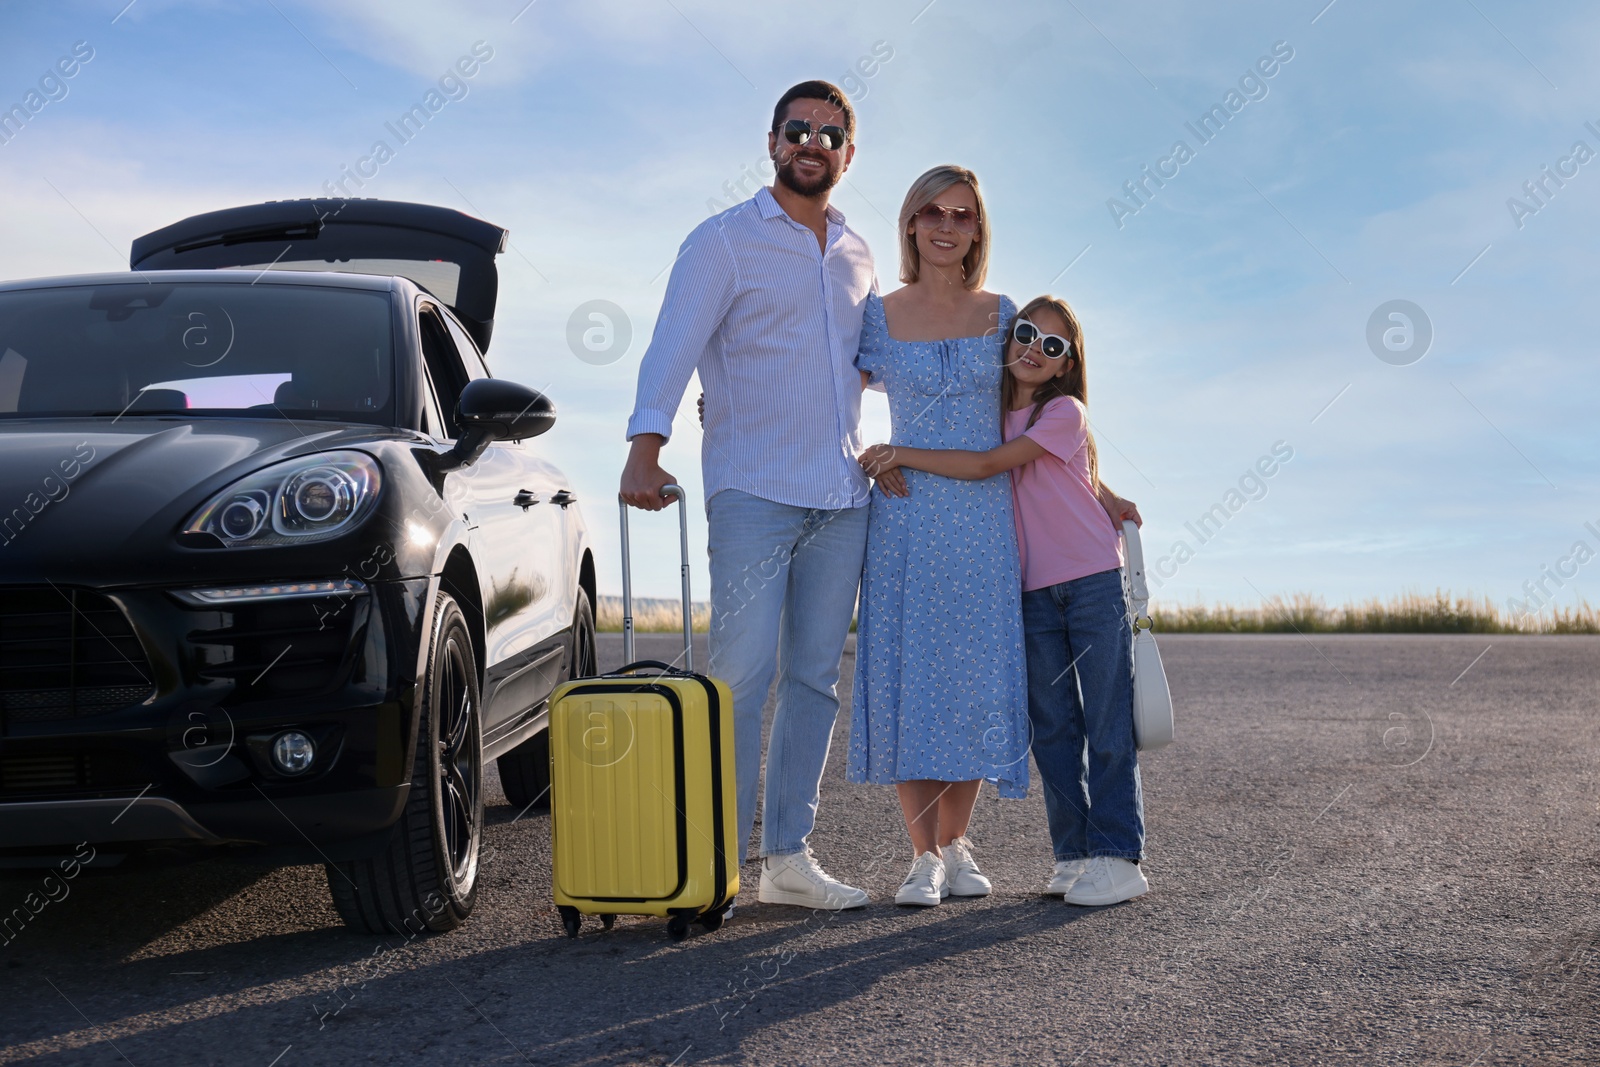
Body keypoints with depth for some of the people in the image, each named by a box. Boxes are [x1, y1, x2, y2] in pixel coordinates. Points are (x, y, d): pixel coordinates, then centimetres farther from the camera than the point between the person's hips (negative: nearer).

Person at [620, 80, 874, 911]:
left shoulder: (857, 255, 18)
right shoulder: (725, 240, 0)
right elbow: (673, 345, -11)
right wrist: (646, 444, -25)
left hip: (841, 497, 6)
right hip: (752, 491, -6)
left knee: (815, 677, 5)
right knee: (741, 673, -10)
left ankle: (788, 857, 11)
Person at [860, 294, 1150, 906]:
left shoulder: (1065, 412, -7)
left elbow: (987, 466, -17)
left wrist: (902, 455, -15)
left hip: (1094, 583, -5)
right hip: (1034, 591, 5)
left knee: (1107, 724, -4)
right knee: (1051, 729, 5)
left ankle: (1118, 856, -3)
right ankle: (1073, 854, 11)